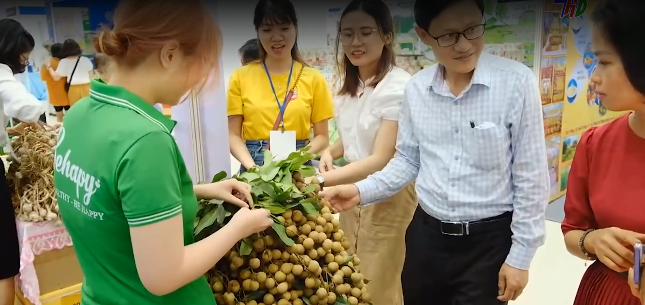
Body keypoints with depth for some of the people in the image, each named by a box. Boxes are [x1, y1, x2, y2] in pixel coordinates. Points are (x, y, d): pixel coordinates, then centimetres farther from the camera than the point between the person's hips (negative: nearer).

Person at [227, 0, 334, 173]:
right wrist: (251, 166, -13)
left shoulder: (314, 79, 4)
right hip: (256, 170, 0)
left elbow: (322, 136, 5)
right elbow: (233, 135, 4)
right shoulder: (241, 77, 5)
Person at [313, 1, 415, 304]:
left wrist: (321, 179, -26)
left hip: (387, 197, -7)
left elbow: (381, 159, -22)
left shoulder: (399, 87, -22)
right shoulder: (349, 83, 4)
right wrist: (329, 152, -3)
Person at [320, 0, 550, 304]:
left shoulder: (516, 82, -15)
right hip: (426, 234, 4)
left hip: (489, 239, -3)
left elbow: (531, 178, -10)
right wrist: (360, 191, -6)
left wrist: (520, 255, -6)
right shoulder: (416, 88, -3)